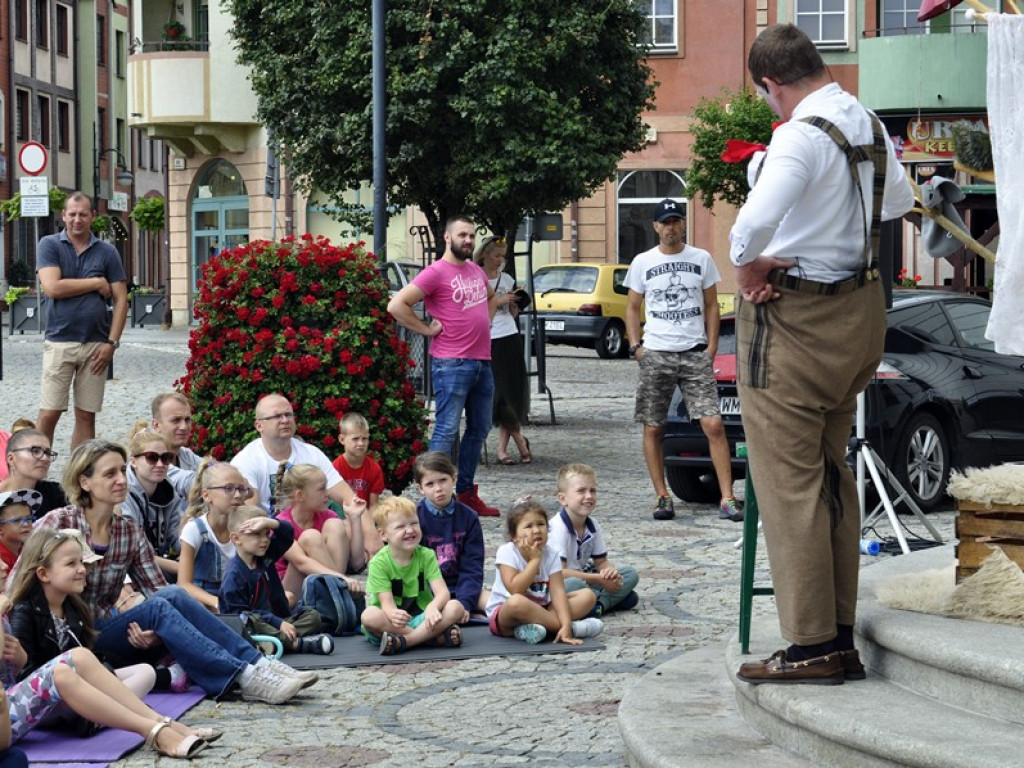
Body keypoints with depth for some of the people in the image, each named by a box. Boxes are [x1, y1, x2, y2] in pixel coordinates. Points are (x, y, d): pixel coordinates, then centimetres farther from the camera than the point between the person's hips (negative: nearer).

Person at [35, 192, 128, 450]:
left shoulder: (107, 252, 8)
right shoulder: (49, 245, 3)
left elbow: (120, 300, 6)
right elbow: (52, 287, -12)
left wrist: (112, 342, -4)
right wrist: (97, 284, -5)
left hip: (97, 345, 2)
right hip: (59, 342, -2)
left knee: (86, 416, 5)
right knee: (49, 414, -5)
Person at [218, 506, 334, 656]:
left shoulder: (266, 556, 10)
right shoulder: (233, 575, -14)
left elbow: (288, 534, 9)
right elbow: (238, 611, -20)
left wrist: (269, 522, -14)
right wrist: (278, 623, -26)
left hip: (277, 618, 8)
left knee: (312, 616, -3)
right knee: (249, 621, -40)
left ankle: (280, 640, -30)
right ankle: (296, 643, -47)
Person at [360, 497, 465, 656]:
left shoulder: (426, 556, 1)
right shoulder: (379, 563, -7)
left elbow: (443, 592, -11)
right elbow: (387, 603, -17)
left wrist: (433, 607, -36)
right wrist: (394, 614, -43)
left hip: (421, 618, 2)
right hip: (390, 623, -2)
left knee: (455, 607, -23)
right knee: (369, 615, -35)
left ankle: (401, 642, -34)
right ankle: (438, 636, -32)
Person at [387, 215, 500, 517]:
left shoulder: (476, 271, 15)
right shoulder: (436, 273, -9)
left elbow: (491, 297, 38)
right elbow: (397, 305, -17)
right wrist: (427, 329, -13)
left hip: (482, 362, 8)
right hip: (452, 364, -8)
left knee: (479, 430, 12)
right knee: (447, 430, -9)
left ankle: (466, 492, 21)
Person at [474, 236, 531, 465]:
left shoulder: (507, 279, 14)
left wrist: (515, 304, 0)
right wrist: (497, 302, -14)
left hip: (509, 339, 5)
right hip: (486, 341, -4)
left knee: (512, 393, -1)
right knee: (499, 394, -4)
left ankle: (502, 448, 5)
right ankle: (520, 442, 5)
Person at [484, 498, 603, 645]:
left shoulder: (551, 555, -1)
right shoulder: (506, 552, -14)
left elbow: (558, 591, -13)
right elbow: (515, 590, -25)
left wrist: (565, 625, -28)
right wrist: (535, 560, -22)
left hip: (540, 610, 6)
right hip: (503, 616, -6)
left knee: (588, 596, -8)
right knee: (516, 602, -42)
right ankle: (573, 627, -25)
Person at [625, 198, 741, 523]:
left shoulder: (702, 259, 9)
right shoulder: (643, 263, 8)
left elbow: (711, 306, 12)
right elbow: (632, 308, 12)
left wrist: (711, 347, 2)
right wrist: (635, 346, -1)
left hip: (695, 354, -1)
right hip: (655, 354, 1)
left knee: (714, 425, -11)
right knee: (652, 429, 1)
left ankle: (727, 500, -10)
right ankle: (663, 497, 12)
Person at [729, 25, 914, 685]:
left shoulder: (801, 136, -21)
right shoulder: (869, 125, 6)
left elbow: (756, 218, -36)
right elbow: (899, 200, 24)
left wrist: (745, 265, -18)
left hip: (794, 317, -9)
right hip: (861, 307, 9)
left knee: (788, 480, -2)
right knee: (832, 474, 15)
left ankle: (812, 646, 0)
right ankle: (841, 637, 20)